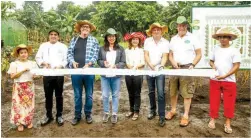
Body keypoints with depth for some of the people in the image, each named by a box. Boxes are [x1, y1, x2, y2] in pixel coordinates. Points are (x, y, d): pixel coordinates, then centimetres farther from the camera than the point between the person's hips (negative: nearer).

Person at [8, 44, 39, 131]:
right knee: (19, 104, 2)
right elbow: (12, 76, -11)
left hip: (29, 87, 3)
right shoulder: (14, 64, -3)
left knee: (29, 103, 9)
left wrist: (35, 76, -16)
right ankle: (19, 123, 15)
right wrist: (23, 71, -19)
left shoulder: (32, 63, 5)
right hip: (19, 87, -2)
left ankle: (29, 121, 24)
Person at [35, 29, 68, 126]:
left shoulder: (63, 46, 7)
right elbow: (38, 58, 9)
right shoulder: (43, 45, 12)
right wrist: (44, 63, -10)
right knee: (48, 95, 9)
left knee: (59, 95, 5)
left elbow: (66, 59, -1)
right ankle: (49, 115, 22)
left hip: (59, 74, -2)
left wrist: (60, 66, -17)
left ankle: (59, 115, 17)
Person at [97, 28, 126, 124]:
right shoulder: (102, 49, 5)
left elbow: (123, 62, -1)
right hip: (105, 75, 1)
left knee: (115, 95, 8)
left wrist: (116, 66, -19)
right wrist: (103, 63, -15)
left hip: (116, 76, -1)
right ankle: (106, 113, 23)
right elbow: (98, 60, 6)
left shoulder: (120, 49, 2)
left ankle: (114, 114, 19)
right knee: (105, 95, 6)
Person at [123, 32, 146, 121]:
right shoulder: (127, 50, 8)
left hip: (138, 74, -3)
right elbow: (125, 62, 2)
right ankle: (131, 110, 26)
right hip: (128, 74, 3)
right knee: (130, 93, 13)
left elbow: (143, 63, -4)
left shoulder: (141, 50, 0)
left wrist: (136, 66, -20)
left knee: (137, 93, 3)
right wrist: (128, 66, -17)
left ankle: (136, 111, 13)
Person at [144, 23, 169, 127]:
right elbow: (146, 55, -3)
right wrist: (151, 65, -19)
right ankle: (152, 111, 31)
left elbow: (165, 56, -7)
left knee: (161, 93, -7)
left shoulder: (165, 42, 0)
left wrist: (161, 65, -26)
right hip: (149, 70, 2)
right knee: (151, 92, 14)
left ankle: (162, 117, 0)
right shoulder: (147, 41, 2)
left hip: (160, 71, -2)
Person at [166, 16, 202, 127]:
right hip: (175, 68, 4)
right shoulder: (173, 39, 12)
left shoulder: (192, 38, 0)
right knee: (173, 91, 11)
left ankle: (186, 115, 6)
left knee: (187, 93, -2)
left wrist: (192, 65, -12)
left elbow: (199, 54, 1)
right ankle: (173, 110, 28)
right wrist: (173, 61, -5)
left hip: (187, 68, -4)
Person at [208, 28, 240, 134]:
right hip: (214, 80, 3)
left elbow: (236, 66, -10)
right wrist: (212, 65, -7)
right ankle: (212, 120, 23)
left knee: (229, 103, 5)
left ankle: (227, 123, 18)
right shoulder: (215, 48, 6)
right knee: (214, 101, 9)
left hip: (229, 81, -3)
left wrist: (224, 75, -19)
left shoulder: (234, 51, -5)